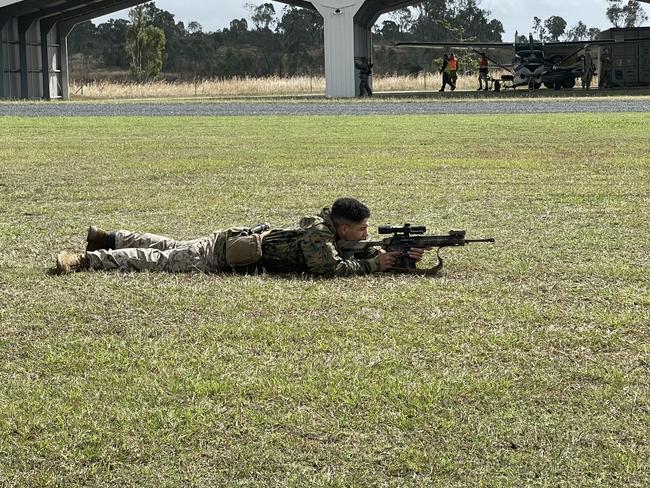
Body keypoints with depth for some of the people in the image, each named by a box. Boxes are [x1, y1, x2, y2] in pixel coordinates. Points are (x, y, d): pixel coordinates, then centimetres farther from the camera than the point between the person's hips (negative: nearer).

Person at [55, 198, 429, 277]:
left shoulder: (329, 225, 1)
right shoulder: (318, 236, -25)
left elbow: (361, 252, 9)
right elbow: (331, 267, -40)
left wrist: (400, 255, -7)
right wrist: (373, 264, -30)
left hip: (236, 241, 8)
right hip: (223, 256, -8)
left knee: (169, 248, 23)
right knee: (158, 261, -3)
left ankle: (109, 239, 36)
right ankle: (85, 260, 2)